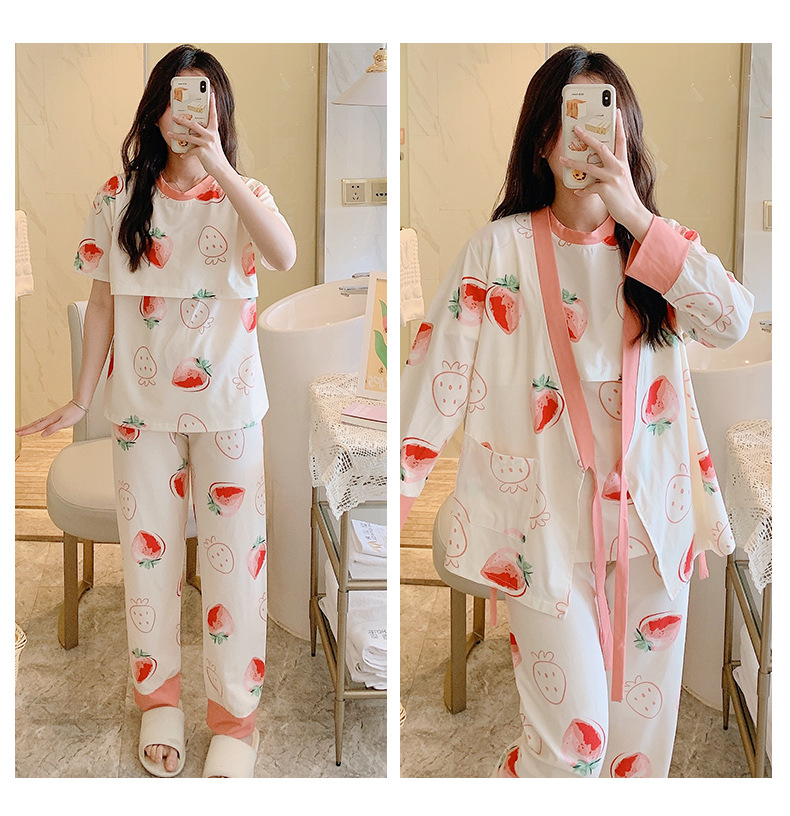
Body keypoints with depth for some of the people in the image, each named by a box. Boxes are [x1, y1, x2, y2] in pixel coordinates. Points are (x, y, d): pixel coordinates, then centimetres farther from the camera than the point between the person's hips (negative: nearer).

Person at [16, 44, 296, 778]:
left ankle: (234, 716, 18)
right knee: (148, 551, 11)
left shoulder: (242, 194, -3)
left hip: (228, 404, -1)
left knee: (235, 557, 3)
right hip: (143, 405, 1)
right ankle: (158, 698, 30)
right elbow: (103, 301, 4)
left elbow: (283, 257, -25)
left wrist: (218, 168, -31)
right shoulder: (120, 197, 0)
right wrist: (80, 401, 1)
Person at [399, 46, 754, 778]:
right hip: (547, 521, -3)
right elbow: (439, 371, -8)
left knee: (642, 727, 12)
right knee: (572, 735, -6)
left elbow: (730, 320, -12)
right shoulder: (502, 247, -3)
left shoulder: (663, 249, 7)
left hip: (650, 516, 4)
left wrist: (637, 219, -19)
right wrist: (393, 492, -15)